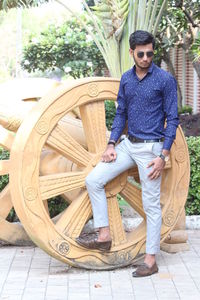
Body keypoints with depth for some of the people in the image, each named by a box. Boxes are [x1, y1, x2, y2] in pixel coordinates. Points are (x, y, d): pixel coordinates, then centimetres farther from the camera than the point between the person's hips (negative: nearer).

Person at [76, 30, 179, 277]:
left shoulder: (165, 79, -10)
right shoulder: (126, 79, 6)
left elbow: (172, 119, -9)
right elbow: (121, 114, 13)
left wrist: (163, 156, -15)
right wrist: (111, 144, 2)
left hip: (151, 148, -6)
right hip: (128, 145, 6)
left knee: (151, 204, 0)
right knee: (93, 180, 0)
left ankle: (150, 260, 9)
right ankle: (104, 236, 10)